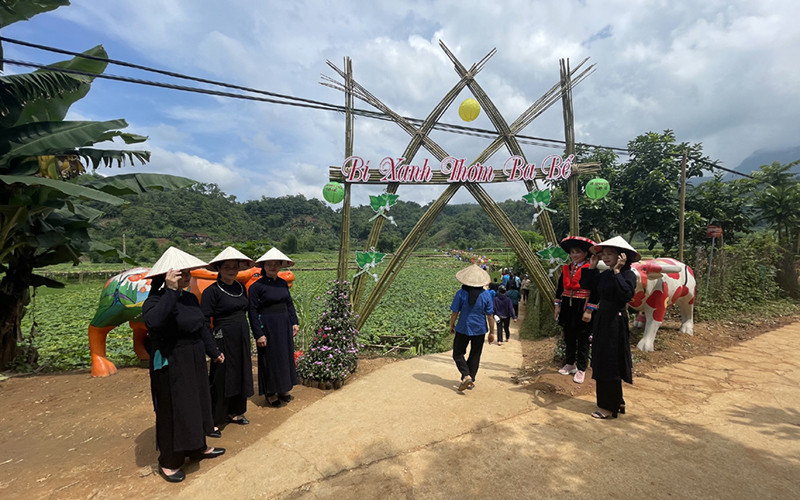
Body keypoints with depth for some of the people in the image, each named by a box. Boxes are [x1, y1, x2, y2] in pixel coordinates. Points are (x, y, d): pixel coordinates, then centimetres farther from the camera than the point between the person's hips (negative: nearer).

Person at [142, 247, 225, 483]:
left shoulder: (190, 298, 4)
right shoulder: (156, 300, -18)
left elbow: (202, 327, 15)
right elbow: (153, 321, -42)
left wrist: (214, 352, 21)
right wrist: (170, 291, -39)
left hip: (195, 362, 8)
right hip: (171, 365, -8)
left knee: (196, 404, 19)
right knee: (173, 410, 6)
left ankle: (197, 447, 39)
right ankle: (168, 462, 26)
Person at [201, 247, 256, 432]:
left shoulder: (241, 288, 8)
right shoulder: (212, 291, -12)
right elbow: (204, 321, -14)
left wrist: (251, 336, 15)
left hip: (242, 339, 7)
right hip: (224, 339, -7)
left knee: (241, 374, 15)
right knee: (221, 378, 2)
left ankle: (235, 412, 33)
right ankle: (214, 420, 18)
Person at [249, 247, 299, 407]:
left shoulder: (283, 283, 5)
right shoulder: (257, 286, -12)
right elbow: (253, 311, -12)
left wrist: (294, 322, 7)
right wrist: (258, 334, -15)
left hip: (284, 326, 6)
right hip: (268, 327, -6)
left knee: (285, 356, 14)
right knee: (270, 359, 5)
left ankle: (282, 390, 31)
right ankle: (270, 393, 23)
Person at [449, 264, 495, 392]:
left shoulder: (461, 293, -12)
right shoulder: (486, 294, -7)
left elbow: (454, 313, -6)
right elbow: (489, 315, -2)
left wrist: (452, 326, 10)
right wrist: (492, 332, 7)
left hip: (463, 329, -2)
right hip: (480, 330, 2)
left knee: (458, 354, 11)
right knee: (475, 355, 16)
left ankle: (466, 376, -7)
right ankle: (471, 380, 21)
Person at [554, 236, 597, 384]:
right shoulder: (566, 269, 6)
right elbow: (560, 288, 11)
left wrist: (589, 311, -16)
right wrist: (558, 306, 8)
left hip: (581, 309, -6)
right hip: (567, 307, 6)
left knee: (582, 340, 5)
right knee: (568, 338, 15)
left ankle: (581, 370, 16)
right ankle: (570, 364, 30)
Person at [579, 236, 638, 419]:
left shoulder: (628, 275, -13)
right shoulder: (604, 275, 9)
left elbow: (626, 294, -30)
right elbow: (586, 285, 12)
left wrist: (617, 271, -26)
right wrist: (591, 266, 7)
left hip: (615, 323, -8)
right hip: (602, 321, 8)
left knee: (610, 364, 0)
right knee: (601, 362, 15)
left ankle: (610, 407, 14)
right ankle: (616, 402, 31)